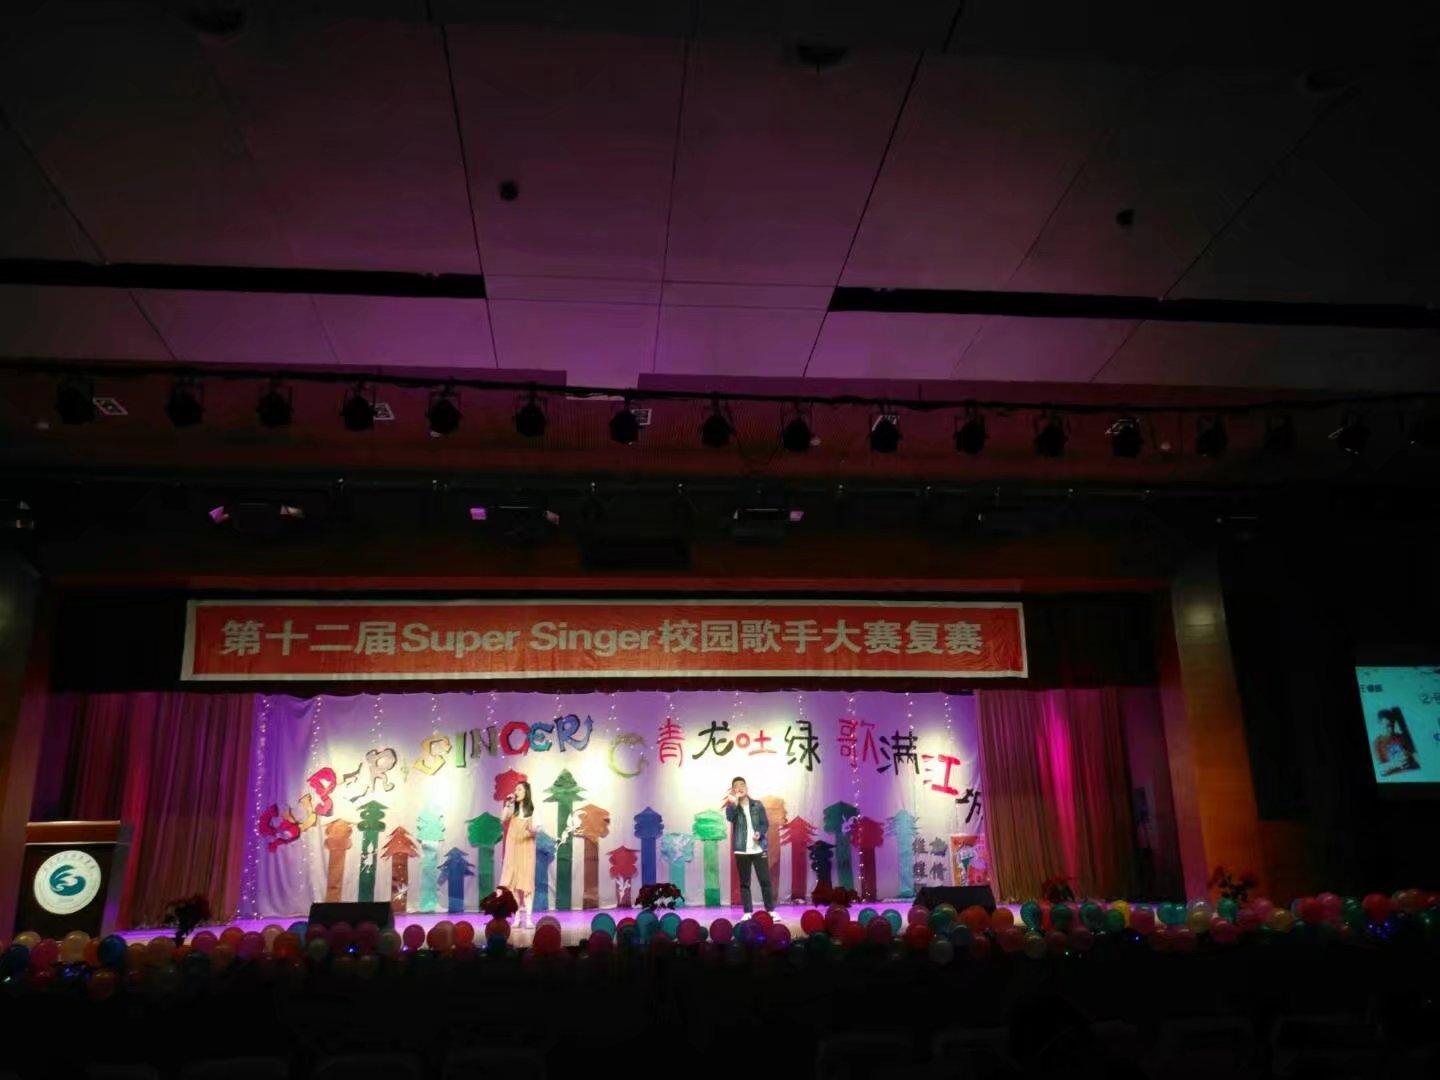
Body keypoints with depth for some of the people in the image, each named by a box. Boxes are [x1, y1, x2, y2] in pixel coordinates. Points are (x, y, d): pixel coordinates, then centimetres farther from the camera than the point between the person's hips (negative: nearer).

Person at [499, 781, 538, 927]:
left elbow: (536, 829, -4)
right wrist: (508, 803, -10)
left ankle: (528, 918, -5)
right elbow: (503, 818, -8)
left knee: (525, 882, -6)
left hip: (526, 848, -3)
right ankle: (517, 917, 8)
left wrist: (532, 829, -25)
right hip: (512, 848, 3)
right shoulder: (513, 809, 8)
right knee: (513, 882, 2)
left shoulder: (532, 810, -1)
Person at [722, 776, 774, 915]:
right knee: (744, 883, 5)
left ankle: (770, 910, 10)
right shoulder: (732, 806, 2)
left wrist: (760, 833, -16)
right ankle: (747, 912, 11)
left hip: (759, 849, 0)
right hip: (741, 850, 0)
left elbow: (765, 823, 4)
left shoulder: (757, 805, 5)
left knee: (765, 880, 1)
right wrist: (735, 802, -33)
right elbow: (730, 817, -20)